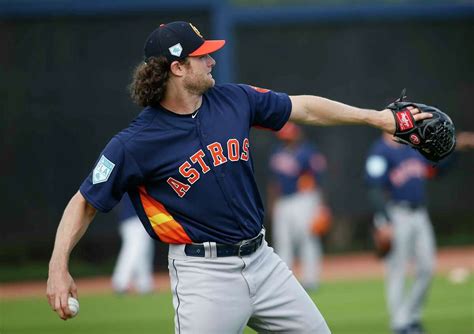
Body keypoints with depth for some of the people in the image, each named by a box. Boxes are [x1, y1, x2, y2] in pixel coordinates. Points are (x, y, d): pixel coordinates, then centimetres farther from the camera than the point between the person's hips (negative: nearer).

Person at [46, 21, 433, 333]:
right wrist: (58, 268, -20)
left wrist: (374, 117, 14)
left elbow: (303, 108, 14)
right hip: (204, 273, -7)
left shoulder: (233, 99, 2)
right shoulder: (136, 143, -13)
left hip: (262, 261, 7)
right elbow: (85, 203, -8)